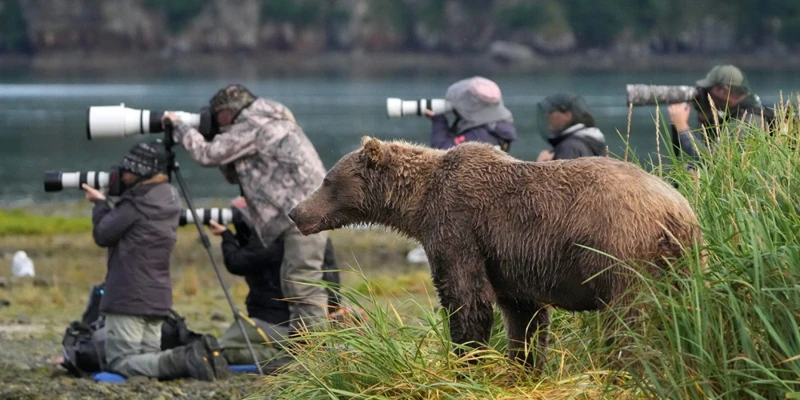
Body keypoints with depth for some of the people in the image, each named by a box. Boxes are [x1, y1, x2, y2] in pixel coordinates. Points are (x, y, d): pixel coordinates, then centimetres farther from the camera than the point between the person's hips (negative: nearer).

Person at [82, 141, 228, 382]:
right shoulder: (169, 200, 12)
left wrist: (99, 203, 8)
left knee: (121, 362, -8)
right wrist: (108, 205, 15)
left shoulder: (137, 204, -16)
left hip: (129, 298, -9)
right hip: (158, 297, 9)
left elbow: (102, 235, -6)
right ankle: (198, 355, -12)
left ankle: (181, 361, -28)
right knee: (149, 357, 13)